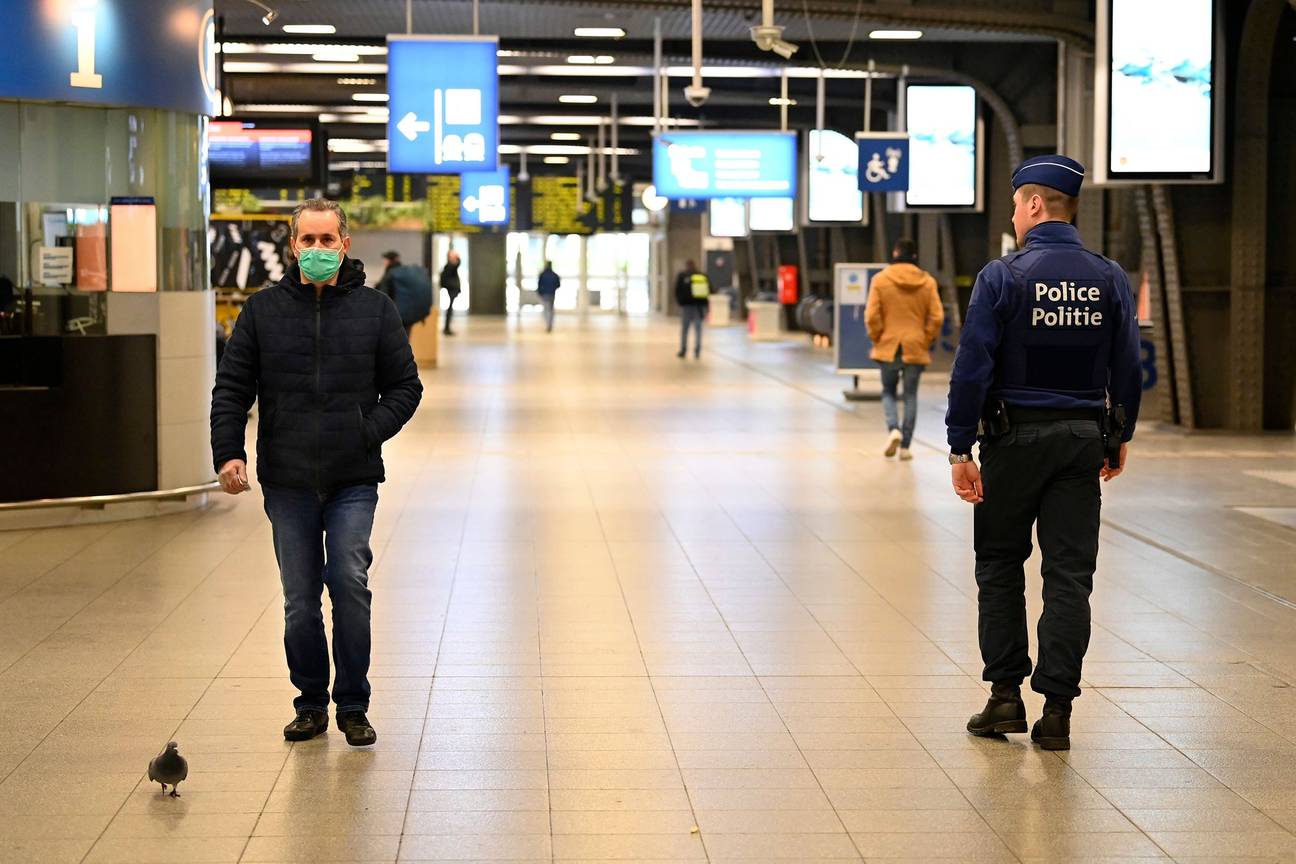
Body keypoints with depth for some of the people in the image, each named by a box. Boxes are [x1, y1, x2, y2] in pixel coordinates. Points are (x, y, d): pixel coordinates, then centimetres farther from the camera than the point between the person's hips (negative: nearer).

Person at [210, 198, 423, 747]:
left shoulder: (374, 309, 4)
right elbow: (231, 388, 6)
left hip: (354, 480, -1)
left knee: (350, 584, -10)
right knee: (299, 600, 6)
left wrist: (370, 432, -7)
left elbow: (405, 386, 9)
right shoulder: (263, 310, 5)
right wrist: (227, 451, -7)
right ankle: (311, 703, 19)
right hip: (287, 480, 1)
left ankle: (353, 706, 4)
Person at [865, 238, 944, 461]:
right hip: (916, 348, 1)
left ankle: (893, 428, -10)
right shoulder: (927, 282, -2)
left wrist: (877, 339, 4)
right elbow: (937, 317, -4)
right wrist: (926, 340, 7)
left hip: (888, 347, -1)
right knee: (911, 395, 9)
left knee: (888, 391, 16)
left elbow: (872, 316, -9)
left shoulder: (881, 279, -6)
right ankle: (905, 446, 8)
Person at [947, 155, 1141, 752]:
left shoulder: (1002, 277, -9)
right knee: (1069, 575, 4)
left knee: (1000, 567, 12)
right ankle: (1056, 710, 3)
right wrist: (1120, 437, 18)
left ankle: (1005, 696, 12)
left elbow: (972, 367, -12)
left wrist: (959, 448, -9)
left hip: (1015, 438, -3)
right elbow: (1127, 369, 6)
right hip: (1084, 439, 3)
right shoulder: (1109, 279, 3)